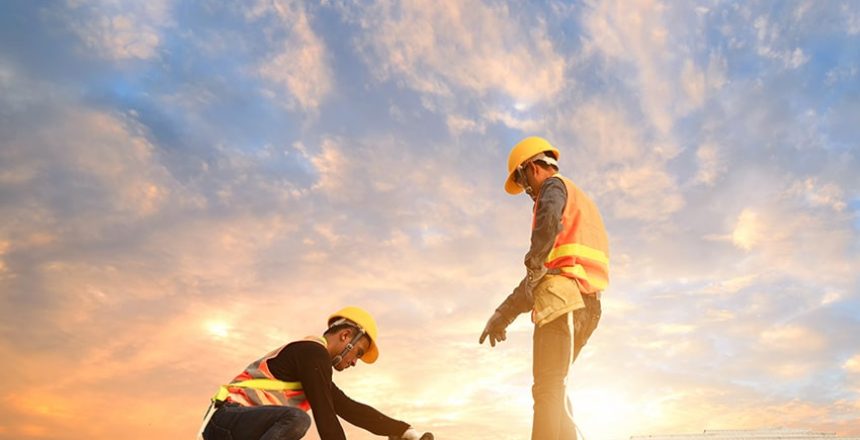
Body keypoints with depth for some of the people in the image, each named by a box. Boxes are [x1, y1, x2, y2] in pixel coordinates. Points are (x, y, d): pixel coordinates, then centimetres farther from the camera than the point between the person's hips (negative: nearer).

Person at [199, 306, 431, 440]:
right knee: (296, 418, -35)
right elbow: (325, 417, -18)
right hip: (228, 417, -11)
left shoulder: (312, 356, 18)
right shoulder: (314, 351, -12)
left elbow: (351, 409, 19)